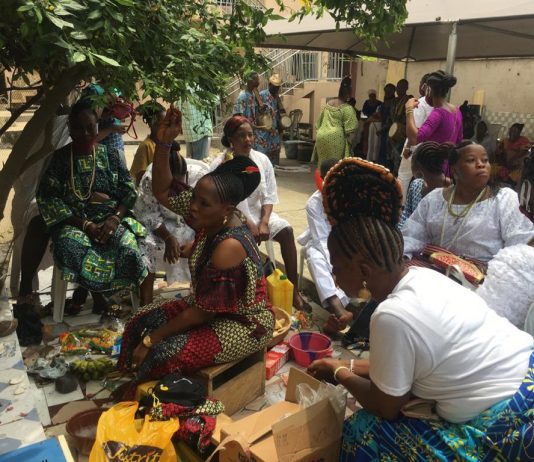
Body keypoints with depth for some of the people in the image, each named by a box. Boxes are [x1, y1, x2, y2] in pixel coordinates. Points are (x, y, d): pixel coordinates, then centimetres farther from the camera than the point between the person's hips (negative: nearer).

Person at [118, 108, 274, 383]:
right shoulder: (211, 217, -9)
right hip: (212, 308, 9)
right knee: (142, 322, 3)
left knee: (166, 354, -24)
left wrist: (151, 340, -18)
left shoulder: (229, 245, -32)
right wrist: (163, 142, -19)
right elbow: (162, 191, -5)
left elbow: (203, 312, -26)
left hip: (245, 324, -9)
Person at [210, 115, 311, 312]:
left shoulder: (262, 160, 0)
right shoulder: (219, 165, -12)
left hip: (259, 212, 4)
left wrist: (264, 222, -15)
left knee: (286, 230, -20)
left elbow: (268, 196, 0)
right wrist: (248, 224, -21)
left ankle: (294, 291, -13)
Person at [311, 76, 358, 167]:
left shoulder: (327, 104, 14)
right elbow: (350, 130, -10)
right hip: (335, 138, -6)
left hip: (321, 137, 6)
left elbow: (319, 123, 19)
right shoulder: (347, 108, -6)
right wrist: (349, 142, 0)